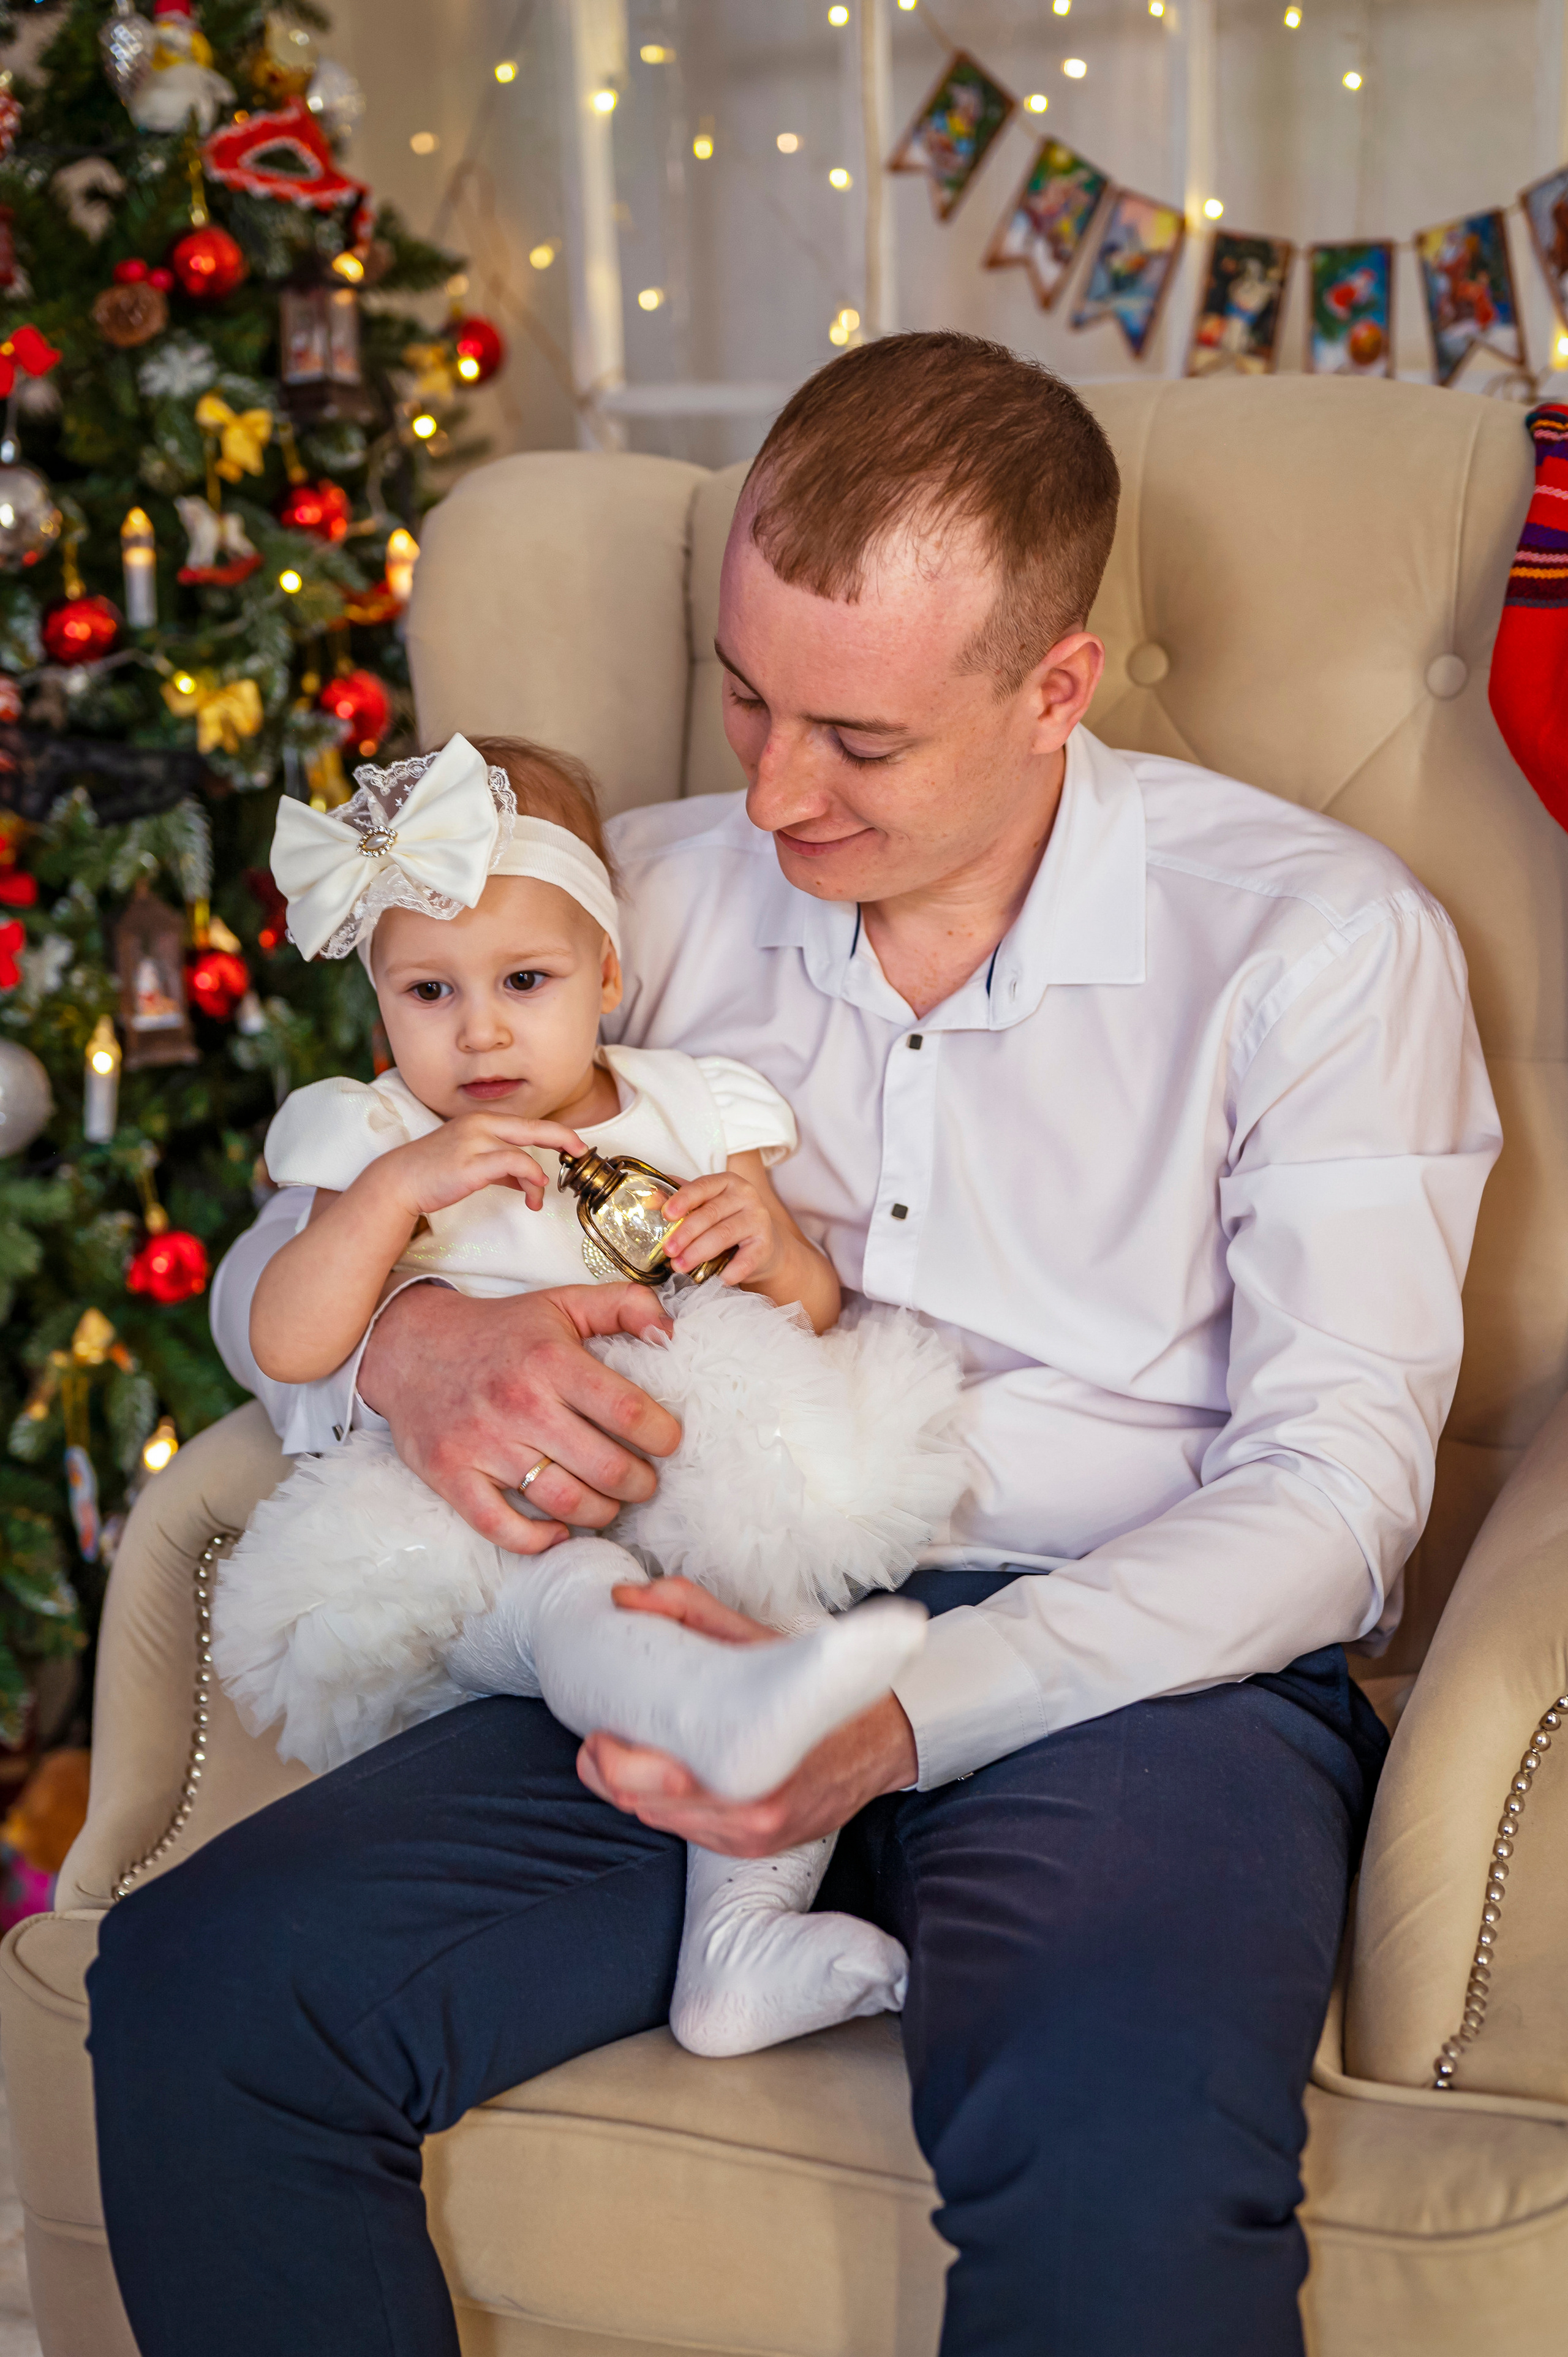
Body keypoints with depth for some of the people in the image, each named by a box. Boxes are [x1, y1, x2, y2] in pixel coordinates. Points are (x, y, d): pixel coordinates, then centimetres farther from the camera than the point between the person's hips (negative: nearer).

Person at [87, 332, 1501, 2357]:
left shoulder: (1323, 936, 0)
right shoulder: (654, 895, 11)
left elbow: (1337, 1476, -6)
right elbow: (281, 1255, 14)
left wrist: (913, 1712, -21)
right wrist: (410, 1348, -13)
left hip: (1143, 1667, -3)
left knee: (1130, 2166, -36)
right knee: (198, 1997, -21)